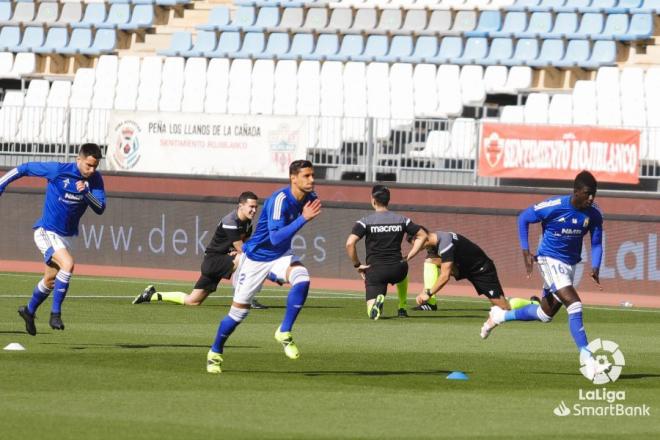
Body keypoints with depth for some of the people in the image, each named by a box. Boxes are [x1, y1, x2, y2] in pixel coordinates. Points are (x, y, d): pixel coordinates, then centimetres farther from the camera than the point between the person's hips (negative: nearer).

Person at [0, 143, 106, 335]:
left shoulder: (95, 180, -6)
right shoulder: (58, 170, -19)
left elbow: (100, 209, -13)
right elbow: (23, 169, -9)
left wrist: (86, 193, -29)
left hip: (67, 236, 6)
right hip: (46, 232, -6)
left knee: (50, 280, 19)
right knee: (68, 264, -28)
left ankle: (29, 311, 43)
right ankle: (55, 314, -18)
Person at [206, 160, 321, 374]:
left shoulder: (309, 198, -6)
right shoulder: (279, 200, -29)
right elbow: (275, 237, -39)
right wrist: (303, 219, -44)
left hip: (280, 255, 5)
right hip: (256, 257, -5)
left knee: (302, 278, -27)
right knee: (239, 310, 3)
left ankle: (284, 332, -15)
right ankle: (215, 353, 26)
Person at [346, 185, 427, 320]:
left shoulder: (365, 222, -3)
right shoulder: (402, 220, 7)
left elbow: (350, 243, -16)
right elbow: (422, 235, 12)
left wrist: (357, 265, -3)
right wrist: (408, 257, 12)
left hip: (374, 270, -3)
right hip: (397, 270, 3)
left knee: (373, 314, 0)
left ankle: (377, 301, -33)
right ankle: (402, 309, 31)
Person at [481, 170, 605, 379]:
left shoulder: (594, 215, -8)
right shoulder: (554, 206, -20)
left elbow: (596, 243, 3)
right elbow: (523, 218, -6)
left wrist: (595, 267, -16)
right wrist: (526, 251, -11)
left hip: (570, 264, 6)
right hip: (549, 260, -6)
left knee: (546, 314, 17)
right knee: (574, 304, -22)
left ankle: (500, 316, 38)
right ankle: (586, 356, -19)